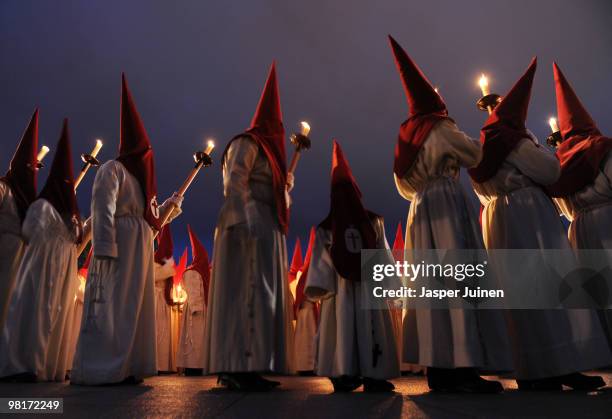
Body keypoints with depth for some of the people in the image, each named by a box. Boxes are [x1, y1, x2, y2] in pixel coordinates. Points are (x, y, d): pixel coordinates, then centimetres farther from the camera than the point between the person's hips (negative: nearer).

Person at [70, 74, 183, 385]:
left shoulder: (139, 178, 17)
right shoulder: (112, 169, 5)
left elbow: (150, 219, 13)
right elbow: (102, 209, -4)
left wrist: (170, 204, 4)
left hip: (141, 247, 5)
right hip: (119, 243, -5)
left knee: (132, 305, 3)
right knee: (110, 303, -4)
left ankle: (123, 368, 5)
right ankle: (96, 370, 0)